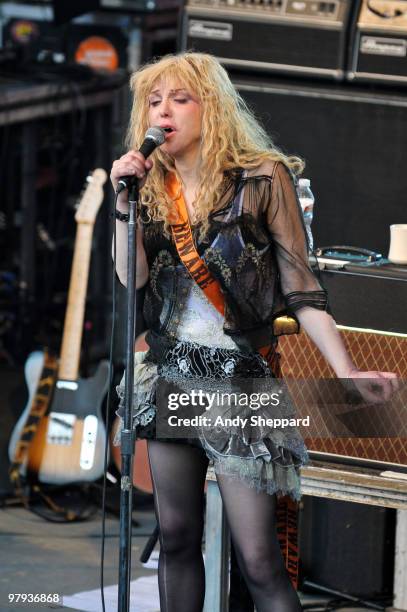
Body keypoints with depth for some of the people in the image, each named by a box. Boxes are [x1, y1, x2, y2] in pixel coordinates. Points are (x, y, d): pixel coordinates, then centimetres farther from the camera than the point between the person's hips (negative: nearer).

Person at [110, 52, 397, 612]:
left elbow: (300, 288, -7)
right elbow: (133, 278, -2)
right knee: (177, 538, 9)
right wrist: (126, 203, -10)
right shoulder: (153, 188, 9)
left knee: (259, 559, -9)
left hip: (238, 377, -5)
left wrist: (347, 371, -16)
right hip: (171, 376, 5)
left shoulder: (262, 178, -5)